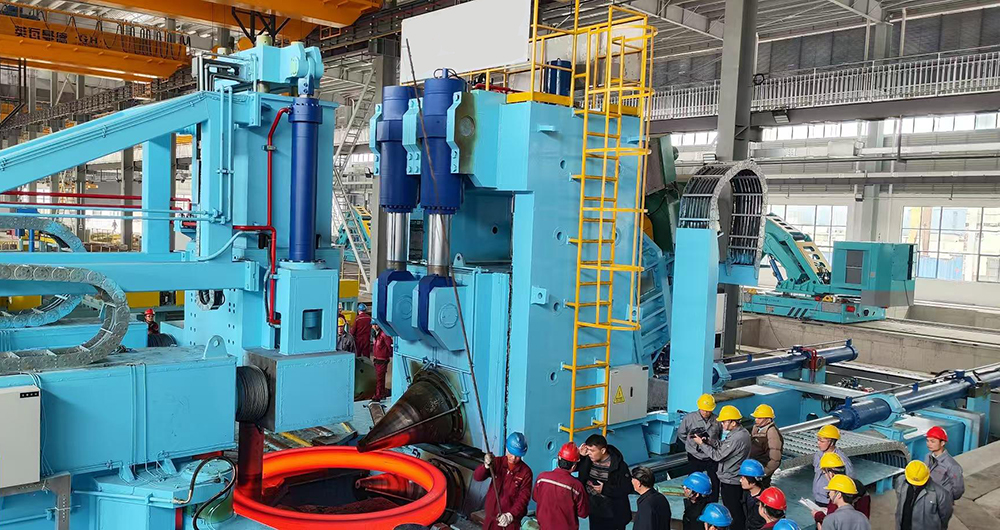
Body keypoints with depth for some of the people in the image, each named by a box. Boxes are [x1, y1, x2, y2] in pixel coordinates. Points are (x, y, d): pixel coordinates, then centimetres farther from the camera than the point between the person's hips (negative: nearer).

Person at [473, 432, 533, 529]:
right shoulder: (498, 462, -3)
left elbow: (524, 498, -15)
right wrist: (486, 466, -33)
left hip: (511, 521, -3)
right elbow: (477, 477, -12)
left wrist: (511, 515, -29)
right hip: (491, 516, 4)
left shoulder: (525, 472, -11)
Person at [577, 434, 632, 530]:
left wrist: (605, 489, -25)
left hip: (613, 514, -5)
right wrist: (578, 455, -15)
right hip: (594, 511, 5)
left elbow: (628, 488, -19)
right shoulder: (587, 460, -6)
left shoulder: (619, 466, -21)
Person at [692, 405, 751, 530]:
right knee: (738, 510, 21)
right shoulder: (741, 432, 5)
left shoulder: (736, 438, -27)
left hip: (730, 481, -10)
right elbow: (722, 449, 8)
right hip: (737, 478, 10)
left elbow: (717, 455, -24)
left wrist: (701, 443, -16)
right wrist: (708, 442, -5)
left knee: (734, 511, 4)